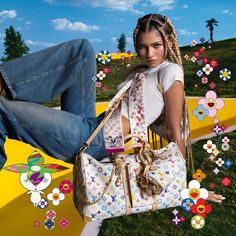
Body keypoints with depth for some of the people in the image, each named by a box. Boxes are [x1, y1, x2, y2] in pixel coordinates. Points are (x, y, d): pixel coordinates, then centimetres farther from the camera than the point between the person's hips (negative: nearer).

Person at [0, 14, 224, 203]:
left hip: (94, 141, -8)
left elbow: (175, 132, -6)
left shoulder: (170, 72, -4)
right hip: (91, 126, 8)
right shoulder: (135, 72, 20)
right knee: (82, 48, -3)